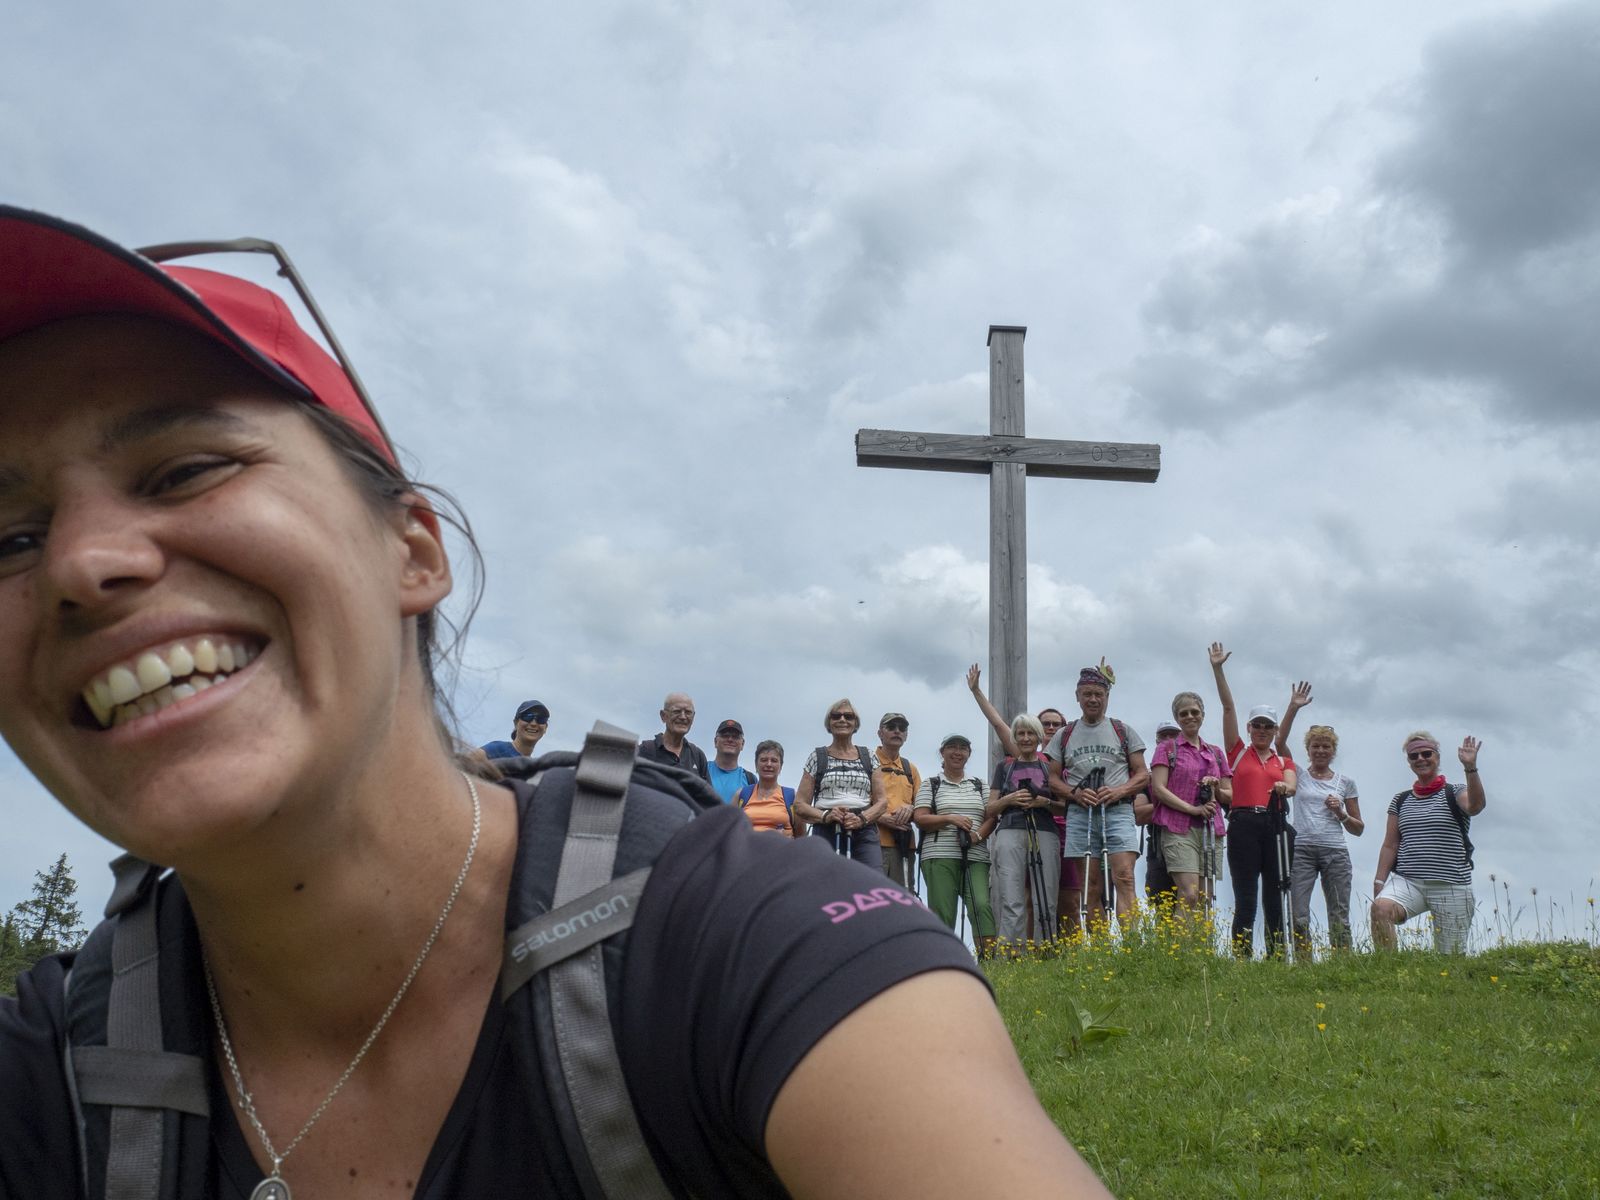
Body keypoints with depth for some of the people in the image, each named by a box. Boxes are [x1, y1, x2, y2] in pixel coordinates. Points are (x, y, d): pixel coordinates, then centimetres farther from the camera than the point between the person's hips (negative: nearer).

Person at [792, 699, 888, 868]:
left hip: (864, 833, 0)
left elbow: (881, 800, 10)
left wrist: (862, 818, -11)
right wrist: (825, 816, -11)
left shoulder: (868, 757, 16)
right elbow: (800, 804, 9)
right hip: (826, 833, 0)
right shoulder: (817, 757, 13)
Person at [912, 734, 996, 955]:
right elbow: (920, 819, 1)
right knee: (942, 911, -5)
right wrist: (950, 819, -13)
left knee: (982, 905, -14)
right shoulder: (930, 784, 11)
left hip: (976, 857, 2)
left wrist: (978, 835, -8)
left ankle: (989, 956, -18)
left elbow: (991, 818, 12)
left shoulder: (980, 785, 19)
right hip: (940, 856, -2)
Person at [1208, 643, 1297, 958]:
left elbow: (1291, 784, -2)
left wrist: (1285, 788, -26)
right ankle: (1241, 958, -8)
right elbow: (1228, 706, 6)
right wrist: (1218, 669, 1)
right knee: (1245, 899, -6)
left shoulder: (1284, 761, 19)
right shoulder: (1238, 752, 13)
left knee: (1275, 897, 3)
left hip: (1276, 826, 2)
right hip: (1244, 825, -2)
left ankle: (1277, 957, 5)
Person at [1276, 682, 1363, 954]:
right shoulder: (1299, 775, 12)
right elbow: (1280, 742, -3)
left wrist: (1341, 812, -3)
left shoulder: (1345, 782, 14)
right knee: (1297, 916, -9)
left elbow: (1358, 829, 17)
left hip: (1336, 852, 1)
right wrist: (1293, 708, -9)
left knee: (1339, 917, -1)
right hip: (1301, 850, -1)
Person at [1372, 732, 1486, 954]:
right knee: (1380, 907, -30)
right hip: (1407, 881, 2)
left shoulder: (1454, 794, 6)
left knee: (1452, 956, -2)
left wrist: (1470, 767, -31)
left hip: (1451, 886, -1)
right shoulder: (1401, 800, 15)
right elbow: (1390, 846, 14)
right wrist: (1379, 881, 3)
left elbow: (1476, 806, -18)